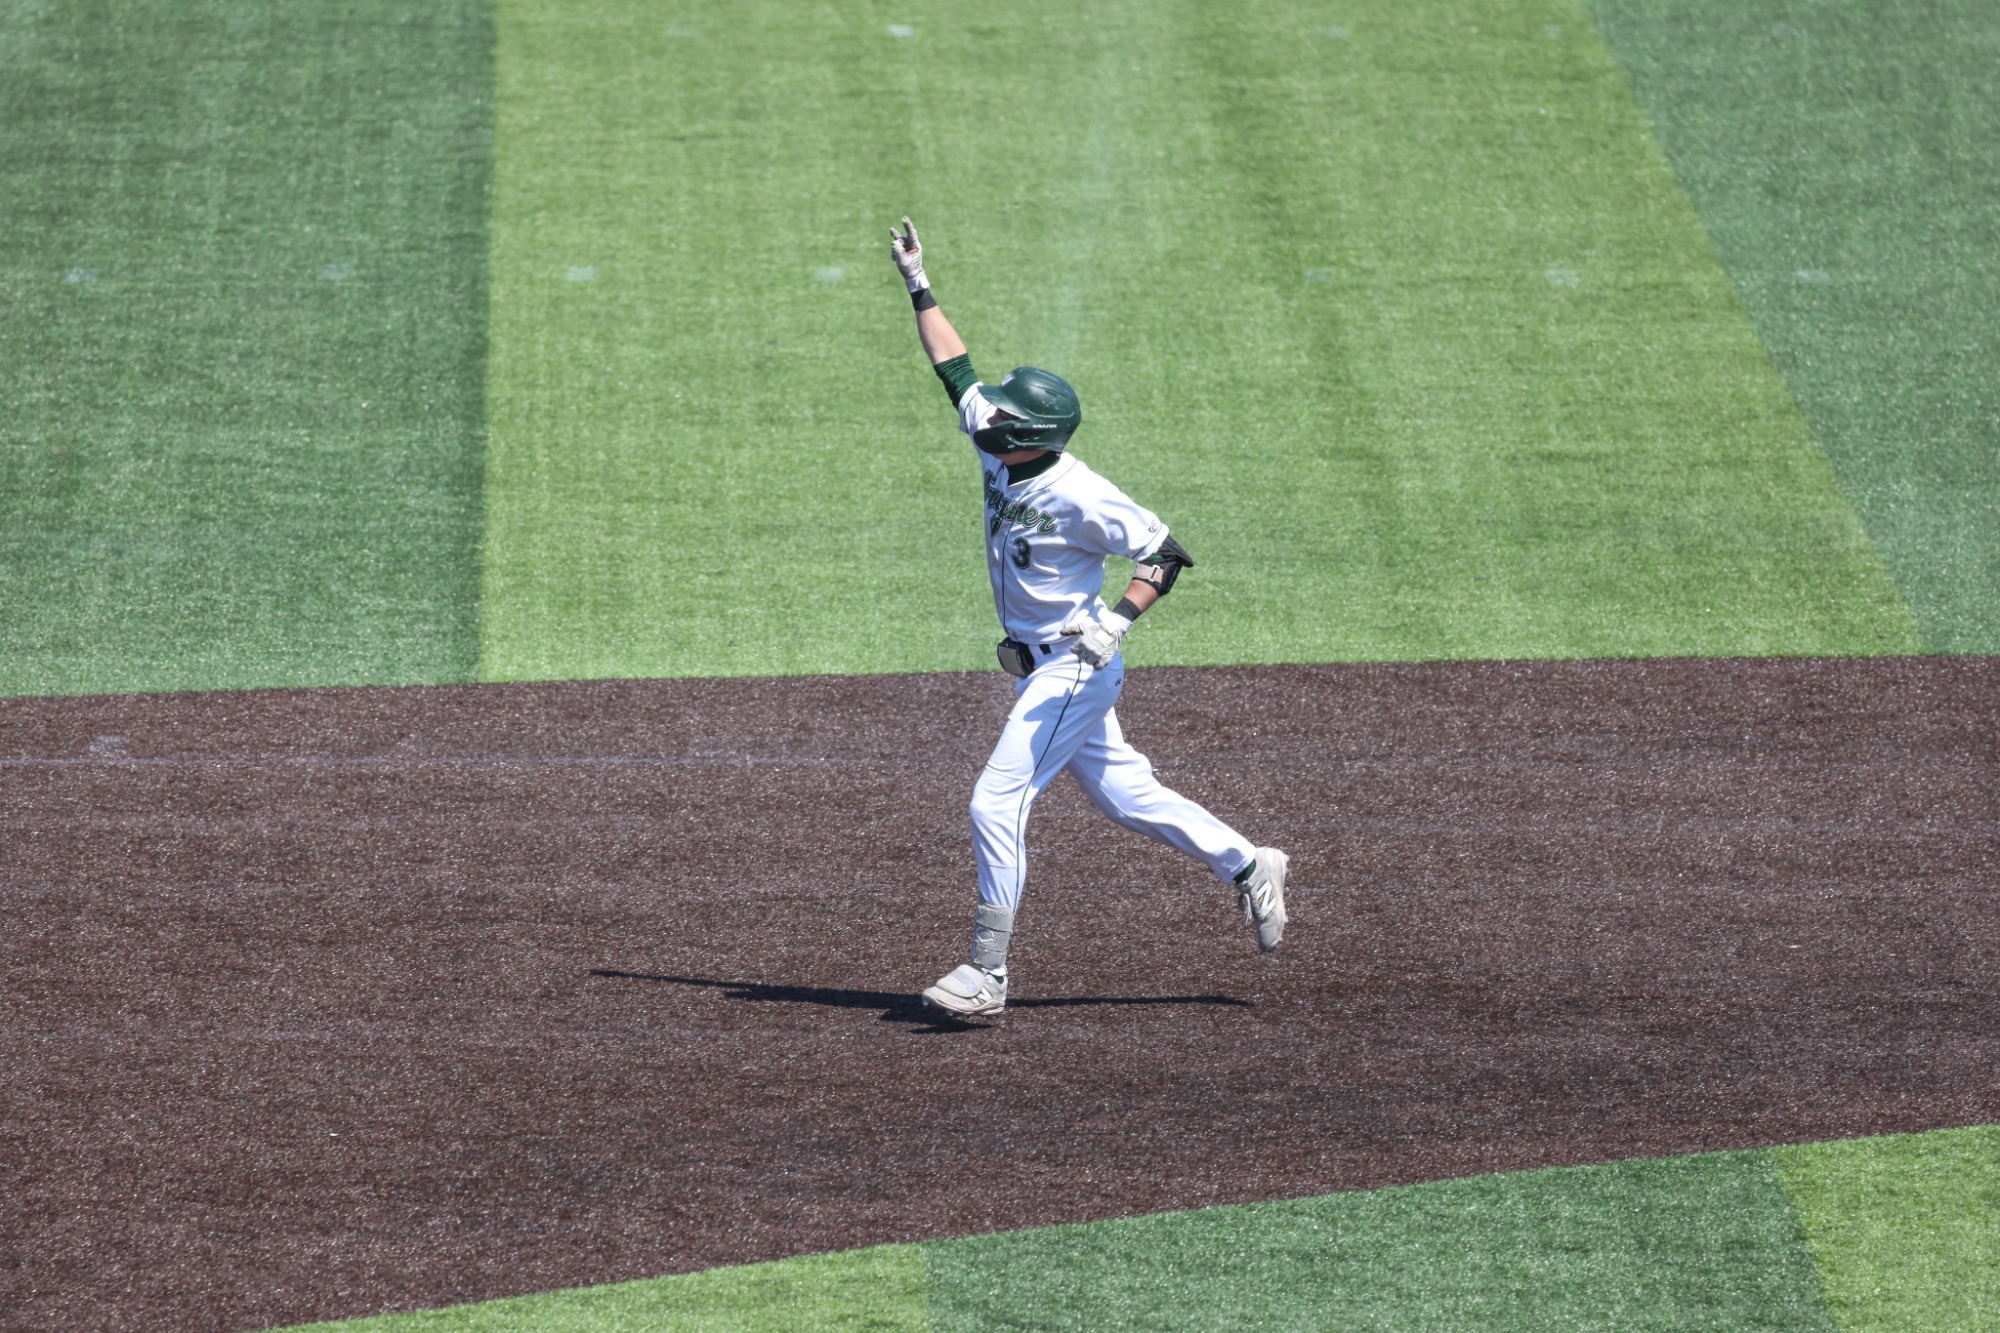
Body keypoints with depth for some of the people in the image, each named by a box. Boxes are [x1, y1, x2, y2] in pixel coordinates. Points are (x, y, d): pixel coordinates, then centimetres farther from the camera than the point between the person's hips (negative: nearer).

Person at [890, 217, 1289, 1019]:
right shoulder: (1002, 452, -3)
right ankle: (1246, 867, 30)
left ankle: (987, 973, -8)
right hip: (1042, 671, 9)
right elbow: (956, 372, 8)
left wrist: (1119, 622, -29)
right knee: (1122, 794, 17)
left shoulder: (1077, 496, -24)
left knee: (996, 803, -12)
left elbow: (1166, 554, -18)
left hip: (1073, 668, -9)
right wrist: (919, 288, 9)